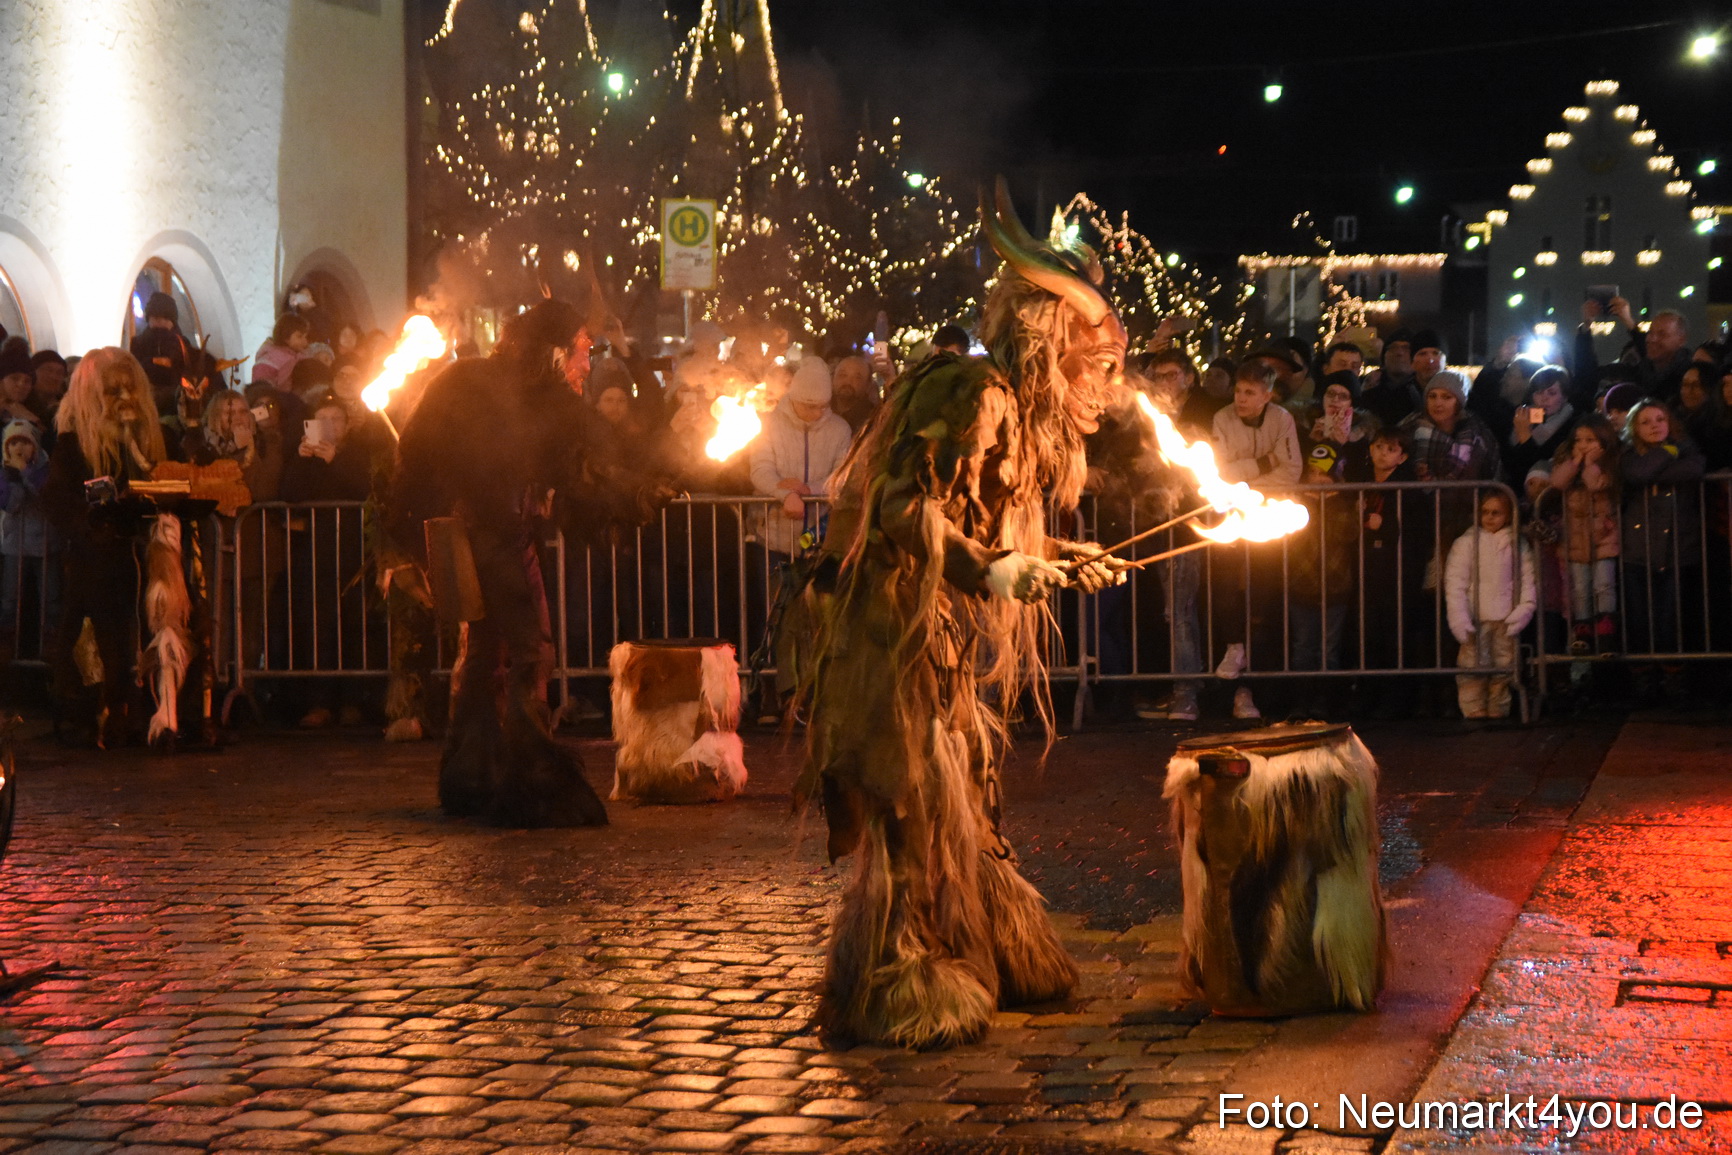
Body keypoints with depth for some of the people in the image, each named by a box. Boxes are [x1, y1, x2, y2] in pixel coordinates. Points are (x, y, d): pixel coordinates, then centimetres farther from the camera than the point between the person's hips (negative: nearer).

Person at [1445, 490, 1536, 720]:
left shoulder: (1518, 546, 11)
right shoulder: (1466, 543, 4)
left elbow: (1529, 581, 8)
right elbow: (1455, 583, -2)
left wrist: (1523, 611, -9)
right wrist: (1459, 619, -13)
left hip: (1506, 622, 2)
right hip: (1475, 621, -2)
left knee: (1503, 673, 2)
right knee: (1472, 675, -10)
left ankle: (1498, 714, 9)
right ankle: (1474, 714, -8)